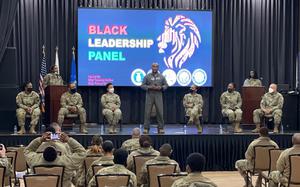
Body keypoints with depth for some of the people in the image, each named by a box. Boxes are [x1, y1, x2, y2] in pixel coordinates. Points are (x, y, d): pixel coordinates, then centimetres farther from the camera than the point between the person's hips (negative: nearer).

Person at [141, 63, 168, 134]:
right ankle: (146, 128, 3)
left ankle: (160, 128, 5)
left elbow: (166, 85, 10)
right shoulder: (147, 76, 5)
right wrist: (150, 87, -14)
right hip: (149, 96, -1)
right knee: (147, 112, -3)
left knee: (160, 112, -3)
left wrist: (161, 87, -9)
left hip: (158, 96, 1)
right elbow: (142, 85, 1)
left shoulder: (161, 77, 10)